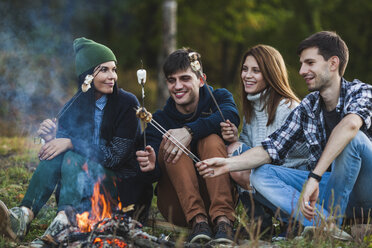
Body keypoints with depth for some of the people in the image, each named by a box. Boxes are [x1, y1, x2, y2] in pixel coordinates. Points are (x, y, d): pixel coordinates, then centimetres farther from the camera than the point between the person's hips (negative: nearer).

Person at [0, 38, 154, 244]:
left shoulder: (127, 103, -8)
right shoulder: (76, 106, 5)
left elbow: (115, 156, -16)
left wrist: (71, 142, -23)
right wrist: (53, 139, -24)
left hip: (124, 185, -4)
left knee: (73, 157, -28)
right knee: (55, 155, -21)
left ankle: (62, 224, -53)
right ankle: (23, 216, -39)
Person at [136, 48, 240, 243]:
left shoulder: (218, 98, 4)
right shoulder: (159, 121, 4)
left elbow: (231, 116, -23)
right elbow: (156, 174, -9)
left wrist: (190, 130, -36)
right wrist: (151, 166, -34)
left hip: (215, 196, -1)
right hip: (177, 204, 1)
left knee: (211, 139, -22)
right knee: (170, 143, -20)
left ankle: (222, 219, -38)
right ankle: (197, 220, -35)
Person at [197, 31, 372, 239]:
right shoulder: (307, 108, 5)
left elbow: (350, 125, -36)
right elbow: (273, 148, 4)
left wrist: (314, 177, -44)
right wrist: (229, 164, -11)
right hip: (333, 185, 6)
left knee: (352, 138, -33)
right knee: (261, 175, -8)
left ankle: (332, 220, -20)